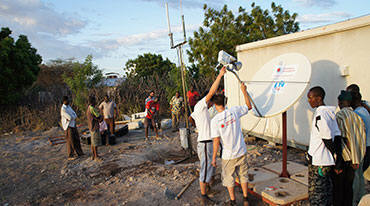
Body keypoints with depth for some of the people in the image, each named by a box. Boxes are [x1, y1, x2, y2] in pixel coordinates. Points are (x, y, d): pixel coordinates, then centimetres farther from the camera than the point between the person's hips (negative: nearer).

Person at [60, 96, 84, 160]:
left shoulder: (68, 106, 11)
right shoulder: (63, 109, -19)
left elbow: (75, 115, 4)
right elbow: (70, 117, -24)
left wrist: (71, 117, -16)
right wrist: (74, 117, -3)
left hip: (73, 125, 9)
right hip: (68, 127, -9)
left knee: (76, 139, 13)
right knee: (70, 141, -5)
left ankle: (79, 153, 23)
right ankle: (70, 156, 3)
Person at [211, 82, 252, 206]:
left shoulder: (214, 120, -16)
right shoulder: (234, 111, -9)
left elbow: (216, 141, -15)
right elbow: (249, 106, 9)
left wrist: (214, 158, -5)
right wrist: (244, 92, 15)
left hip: (228, 156, -3)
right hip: (241, 152, 4)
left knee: (228, 179, 17)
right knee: (243, 176, 21)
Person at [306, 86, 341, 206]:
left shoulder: (320, 114, -19)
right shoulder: (330, 112, 8)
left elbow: (327, 138, -21)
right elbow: (337, 135, 8)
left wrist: (334, 154, -7)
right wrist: (336, 155, 7)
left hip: (318, 161, -9)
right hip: (328, 160, 9)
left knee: (316, 194, 3)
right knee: (327, 191, 21)